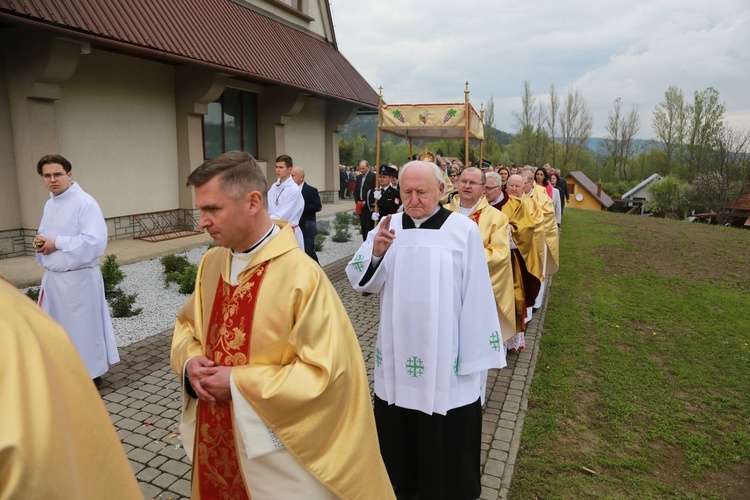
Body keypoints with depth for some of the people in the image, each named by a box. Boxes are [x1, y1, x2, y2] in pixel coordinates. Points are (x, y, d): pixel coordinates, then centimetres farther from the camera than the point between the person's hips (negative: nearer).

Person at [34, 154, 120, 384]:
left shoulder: (85, 203, -15)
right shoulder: (49, 204, 12)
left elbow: (96, 242, -25)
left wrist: (57, 243, -19)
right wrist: (40, 241, 1)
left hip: (78, 278, -8)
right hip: (52, 277, 8)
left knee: (83, 328, 4)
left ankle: (90, 375, 21)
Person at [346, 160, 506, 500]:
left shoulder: (464, 230, -10)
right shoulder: (388, 226, 1)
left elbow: (477, 297, -9)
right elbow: (360, 281, -1)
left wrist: (478, 357, -8)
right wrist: (376, 253, -22)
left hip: (445, 358, -3)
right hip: (397, 354, 4)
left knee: (446, 435, 11)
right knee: (395, 430, 19)